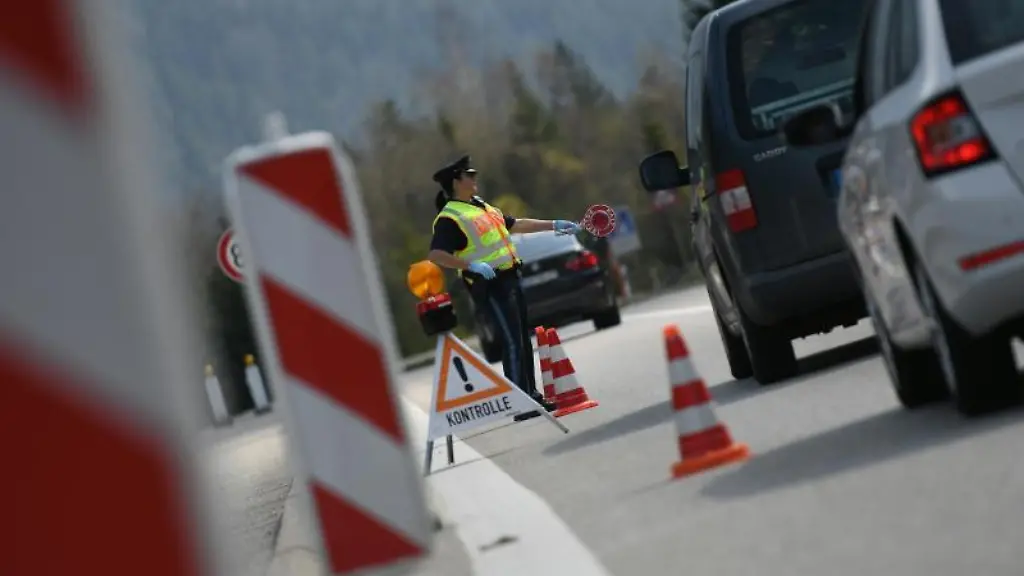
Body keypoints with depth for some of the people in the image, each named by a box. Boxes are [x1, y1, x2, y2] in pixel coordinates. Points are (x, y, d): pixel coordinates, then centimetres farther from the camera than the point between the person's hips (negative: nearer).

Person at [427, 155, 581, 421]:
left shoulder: (480, 206, 16)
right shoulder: (450, 218, -13)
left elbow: (515, 224, 25)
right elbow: (435, 255, -23)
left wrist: (553, 225, 23)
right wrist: (472, 265, -32)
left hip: (509, 279, 9)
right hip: (490, 286, -9)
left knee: (523, 340, 14)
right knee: (512, 343, -10)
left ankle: (532, 396, 23)